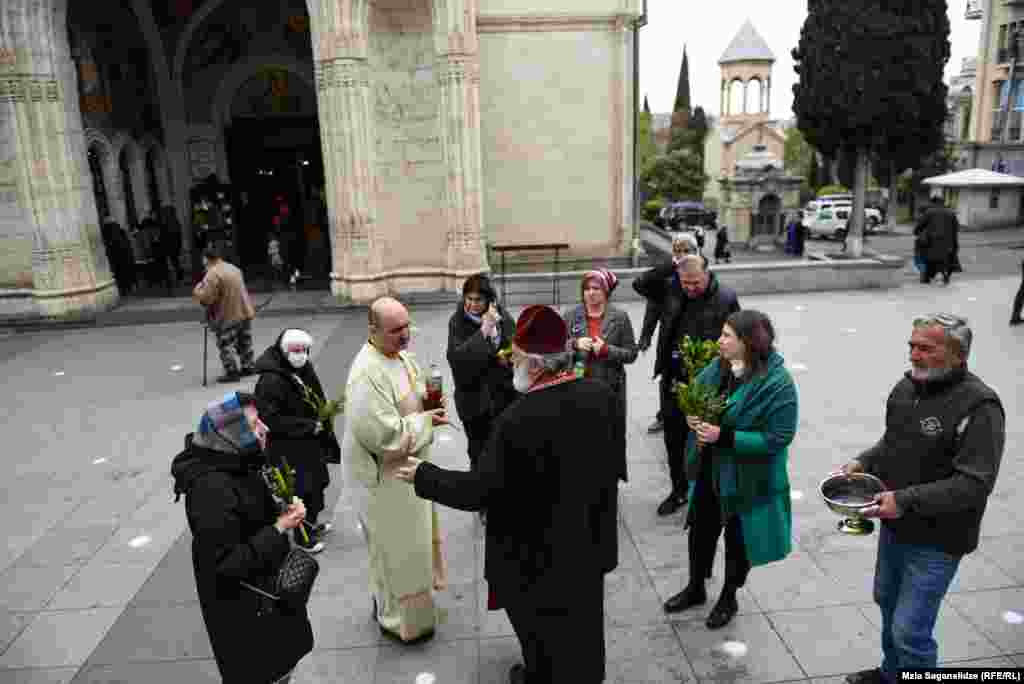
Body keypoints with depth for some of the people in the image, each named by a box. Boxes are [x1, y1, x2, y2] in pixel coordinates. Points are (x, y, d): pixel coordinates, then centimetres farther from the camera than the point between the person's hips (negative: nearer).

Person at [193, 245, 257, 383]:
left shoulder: (213, 274, -18)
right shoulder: (233, 268, 11)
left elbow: (206, 298, -19)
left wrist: (197, 290, -2)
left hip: (227, 317, -8)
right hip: (245, 312, 9)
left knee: (226, 346, 1)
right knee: (244, 342, 17)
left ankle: (232, 372, 3)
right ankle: (248, 367, 27)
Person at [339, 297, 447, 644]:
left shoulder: (400, 355, 0)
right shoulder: (367, 373, -28)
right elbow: (384, 433, -30)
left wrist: (430, 404, -5)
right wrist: (426, 420, -19)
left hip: (407, 464, 9)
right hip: (382, 473, -9)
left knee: (409, 538, 24)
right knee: (396, 546, 7)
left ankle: (391, 602, 45)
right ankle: (398, 619, 28)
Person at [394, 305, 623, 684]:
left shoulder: (517, 420, -31)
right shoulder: (603, 394, -13)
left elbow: (479, 490, -23)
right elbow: (617, 464, 0)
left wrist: (423, 475, -9)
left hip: (538, 551, -5)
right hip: (589, 539, 5)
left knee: (540, 627, 21)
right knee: (582, 621, 26)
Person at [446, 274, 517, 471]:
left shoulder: (503, 317, -4)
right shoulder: (458, 321, -11)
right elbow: (456, 357, -25)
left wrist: (508, 358, -11)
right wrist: (483, 330, -29)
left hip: (504, 395, 3)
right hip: (474, 398, -3)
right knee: (479, 454, 7)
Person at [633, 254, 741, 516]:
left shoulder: (726, 299, -10)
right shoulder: (670, 289, 0)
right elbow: (640, 284, -5)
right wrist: (669, 267, -12)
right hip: (672, 379, 4)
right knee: (674, 440, 16)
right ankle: (679, 490, 35)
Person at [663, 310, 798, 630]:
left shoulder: (777, 383, -25)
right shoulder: (718, 366, -6)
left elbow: (777, 438, -25)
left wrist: (724, 436, -30)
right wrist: (692, 416, -14)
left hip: (747, 477, -6)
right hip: (708, 469, 6)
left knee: (738, 539, 17)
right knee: (700, 529, 21)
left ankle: (729, 598, 42)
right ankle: (695, 588, 46)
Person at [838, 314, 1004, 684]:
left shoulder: (979, 407, -22)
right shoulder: (906, 387, 0)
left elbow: (974, 484, -27)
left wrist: (905, 500, -30)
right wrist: (863, 462, -2)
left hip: (935, 541, -8)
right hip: (894, 526, 8)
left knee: (910, 630, 0)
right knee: (887, 602, 25)